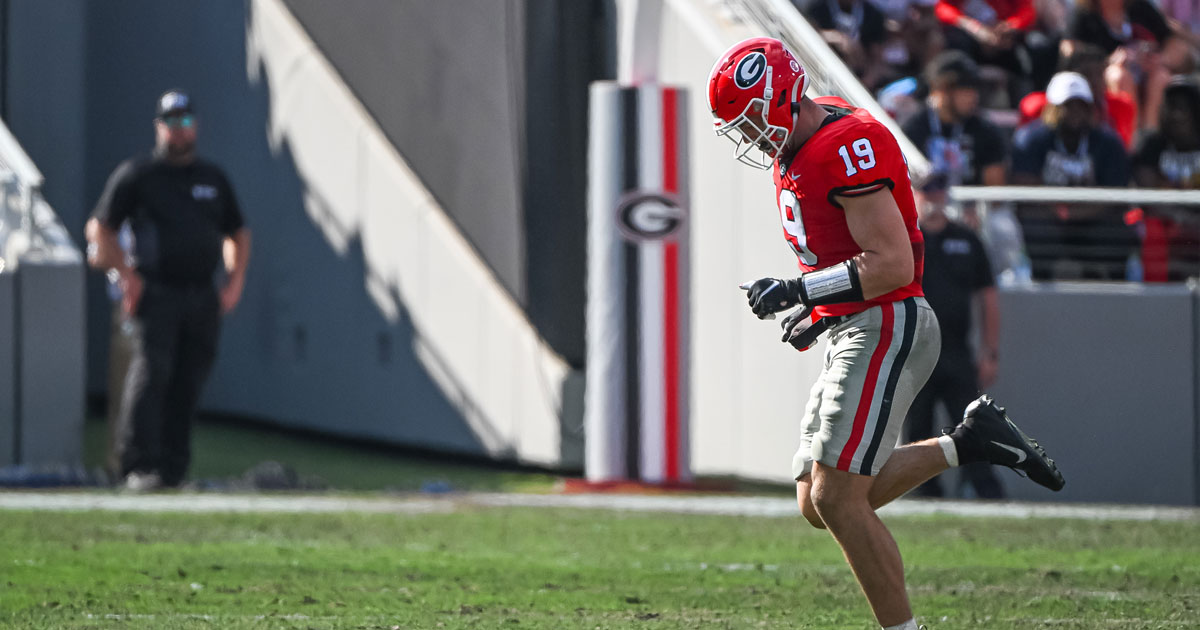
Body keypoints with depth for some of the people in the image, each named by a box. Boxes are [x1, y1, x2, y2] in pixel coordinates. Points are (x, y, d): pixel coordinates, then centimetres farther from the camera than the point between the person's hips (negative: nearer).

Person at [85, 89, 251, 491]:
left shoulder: (213, 179, 18)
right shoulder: (136, 175, 4)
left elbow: (237, 233, 27)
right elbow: (99, 228, 3)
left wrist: (235, 282, 13)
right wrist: (127, 274, -7)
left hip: (203, 297, 5)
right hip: (155, 293, -5)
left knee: (188, 384, 3)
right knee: (151, 371, -18)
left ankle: (172, 468, 9)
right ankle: (138, 465, -22)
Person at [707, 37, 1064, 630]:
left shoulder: (849, 147, -18)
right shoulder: (796, 152, 14)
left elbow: (892, 264, -23)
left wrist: (798, 291, -21)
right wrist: (815, 311, 12)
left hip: (886, 329, -10)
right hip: (852, 334, 10)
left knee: (837, 499, -14)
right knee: (818, 502, 5)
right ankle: (969, 442, 11)